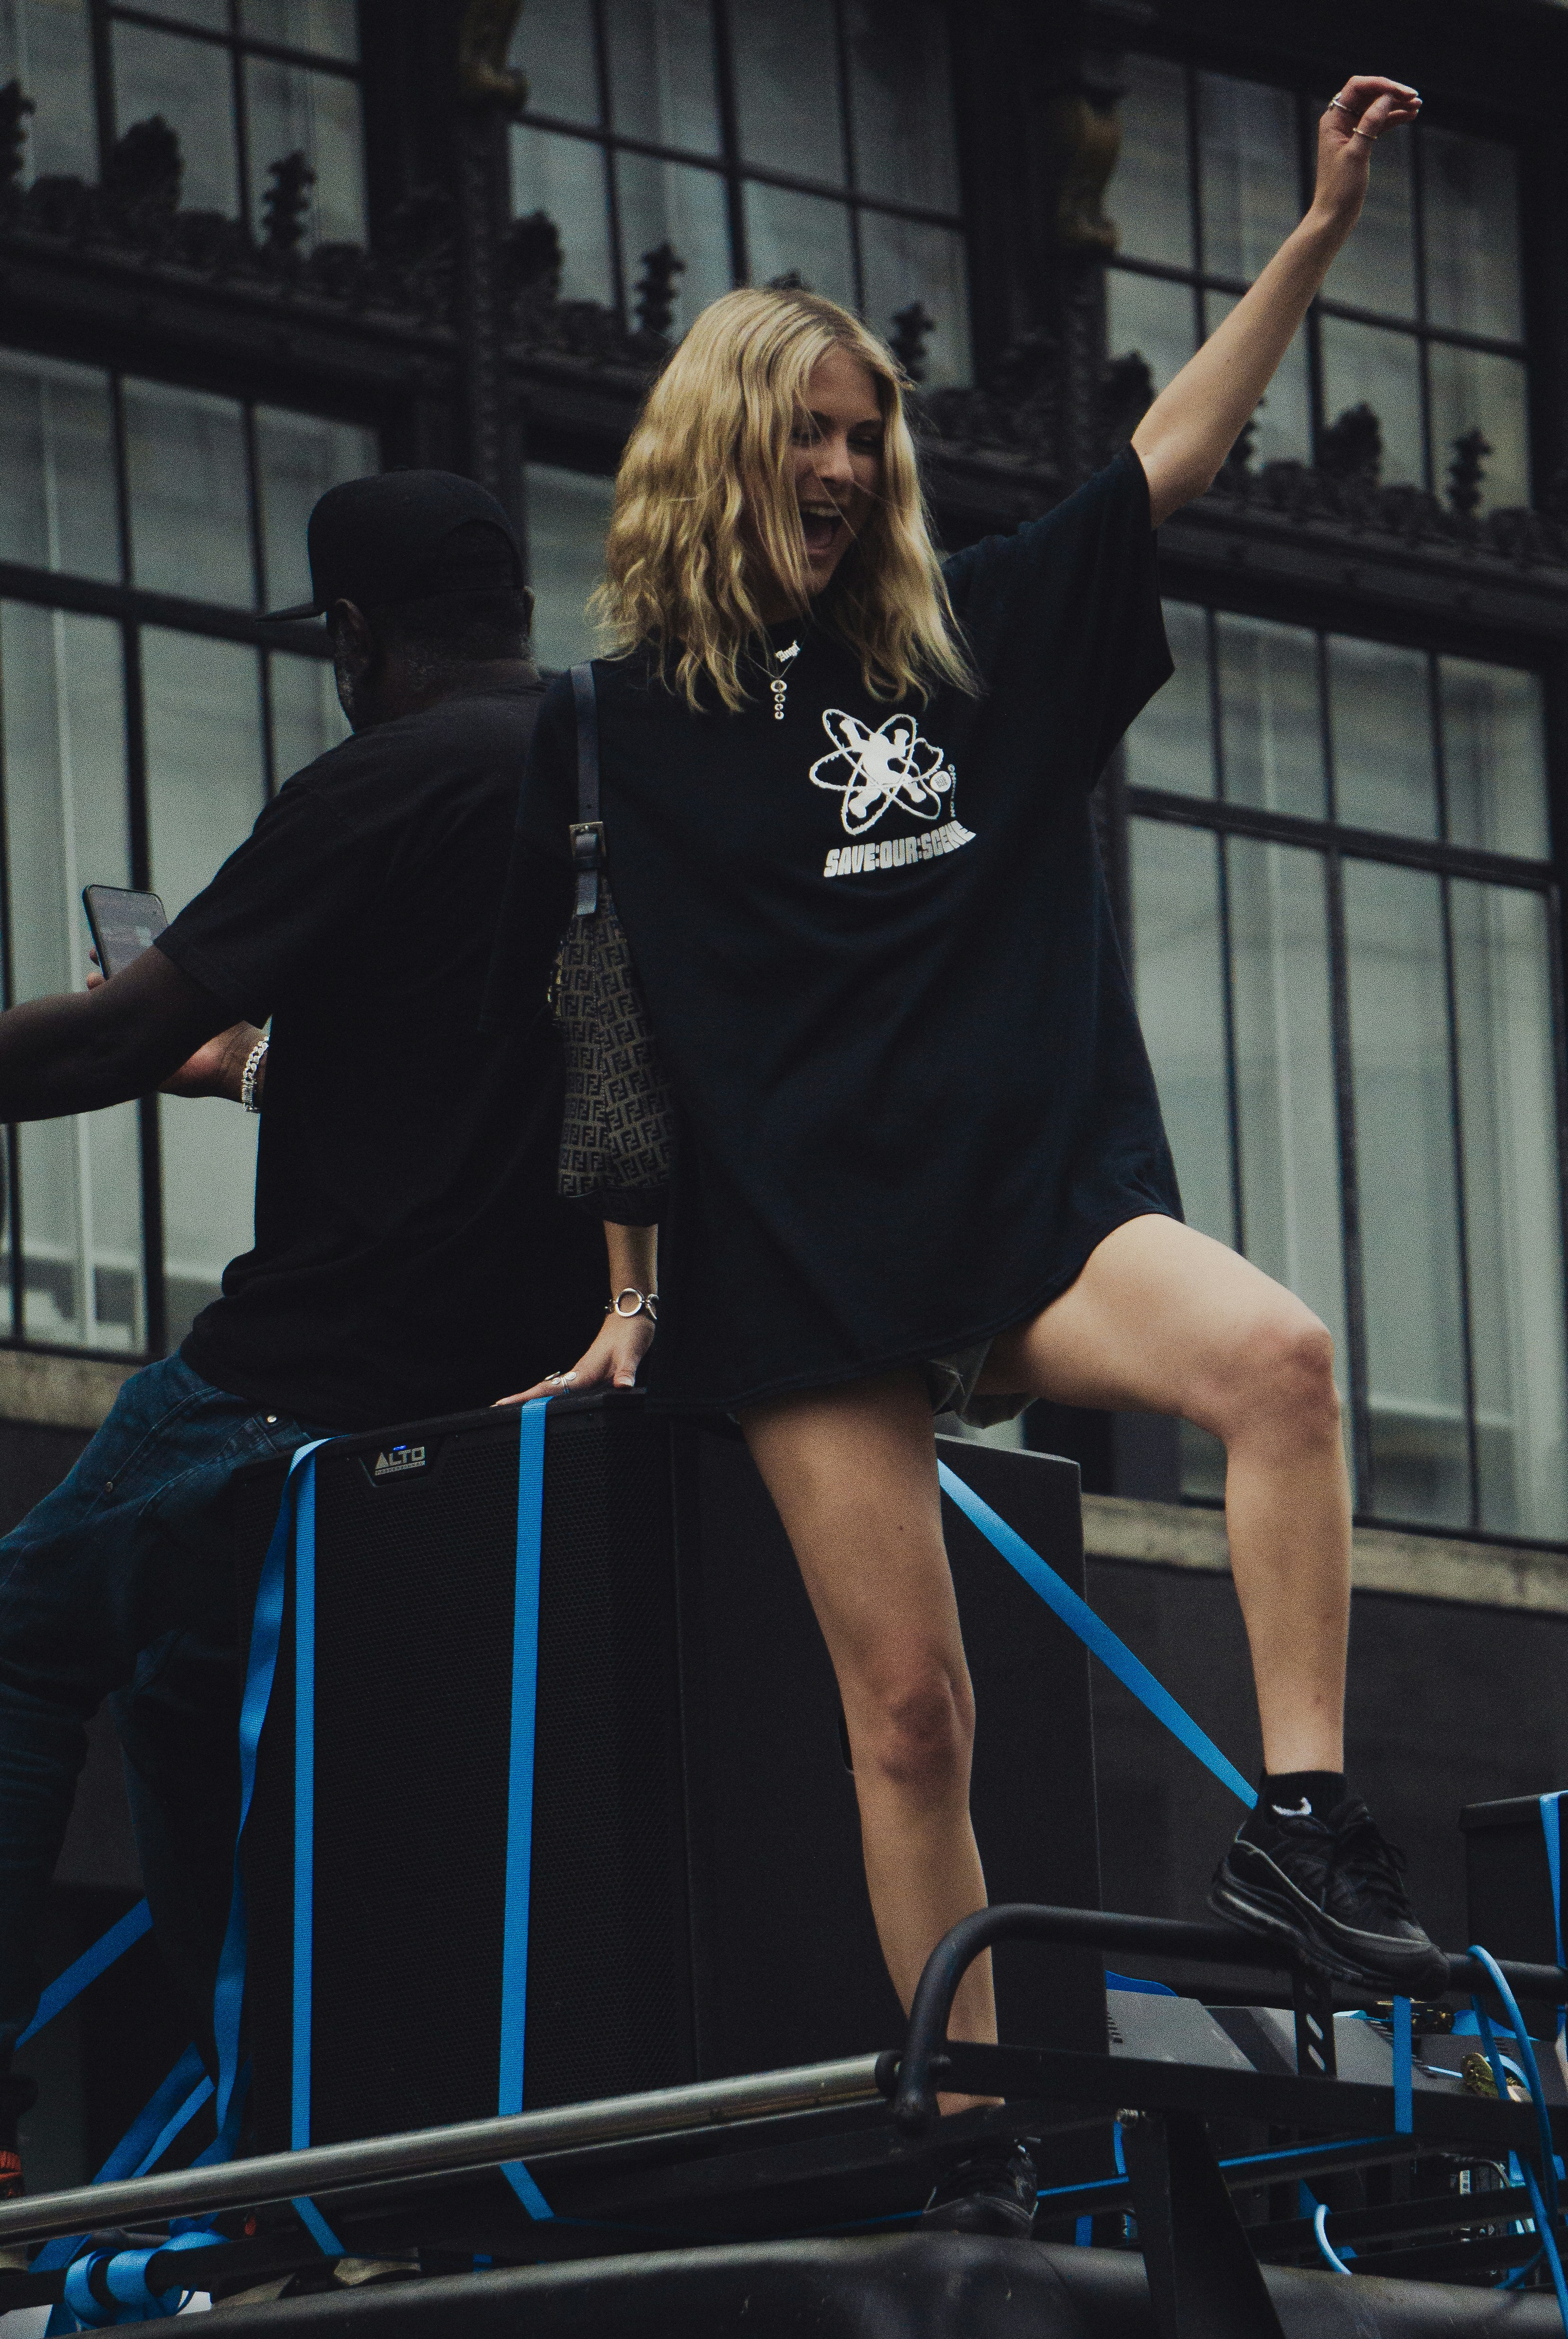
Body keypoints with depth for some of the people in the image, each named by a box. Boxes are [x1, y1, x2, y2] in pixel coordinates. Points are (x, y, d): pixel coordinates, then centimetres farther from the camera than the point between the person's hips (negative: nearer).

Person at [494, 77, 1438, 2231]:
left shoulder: (973, 642, 15)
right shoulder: (629, 722, 7)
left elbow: (1175, 453, 14)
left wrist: (1322, 228, 6)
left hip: (1039, 1202, 2)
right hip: (808, 1244, -2)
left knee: (1277, 1353, -30)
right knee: (910, 1709, -5)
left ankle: (1301, 1828, -29)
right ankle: (978, 2153, 2)